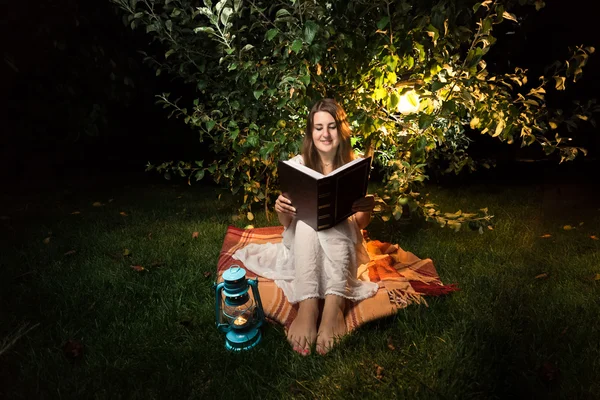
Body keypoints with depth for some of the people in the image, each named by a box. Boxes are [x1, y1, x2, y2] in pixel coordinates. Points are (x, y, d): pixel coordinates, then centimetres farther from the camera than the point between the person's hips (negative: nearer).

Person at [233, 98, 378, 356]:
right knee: (306, 222, -32)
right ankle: (307, 306, -42)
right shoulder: (296, 165, -3)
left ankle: (333, 305, -43)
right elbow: (287, 223, -2)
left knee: (338, 224, -32)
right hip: (303, 245, 0)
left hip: (340, 246, 1)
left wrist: (368, 208, -25)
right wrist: (282, 211, -27)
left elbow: (361, 222, -1)